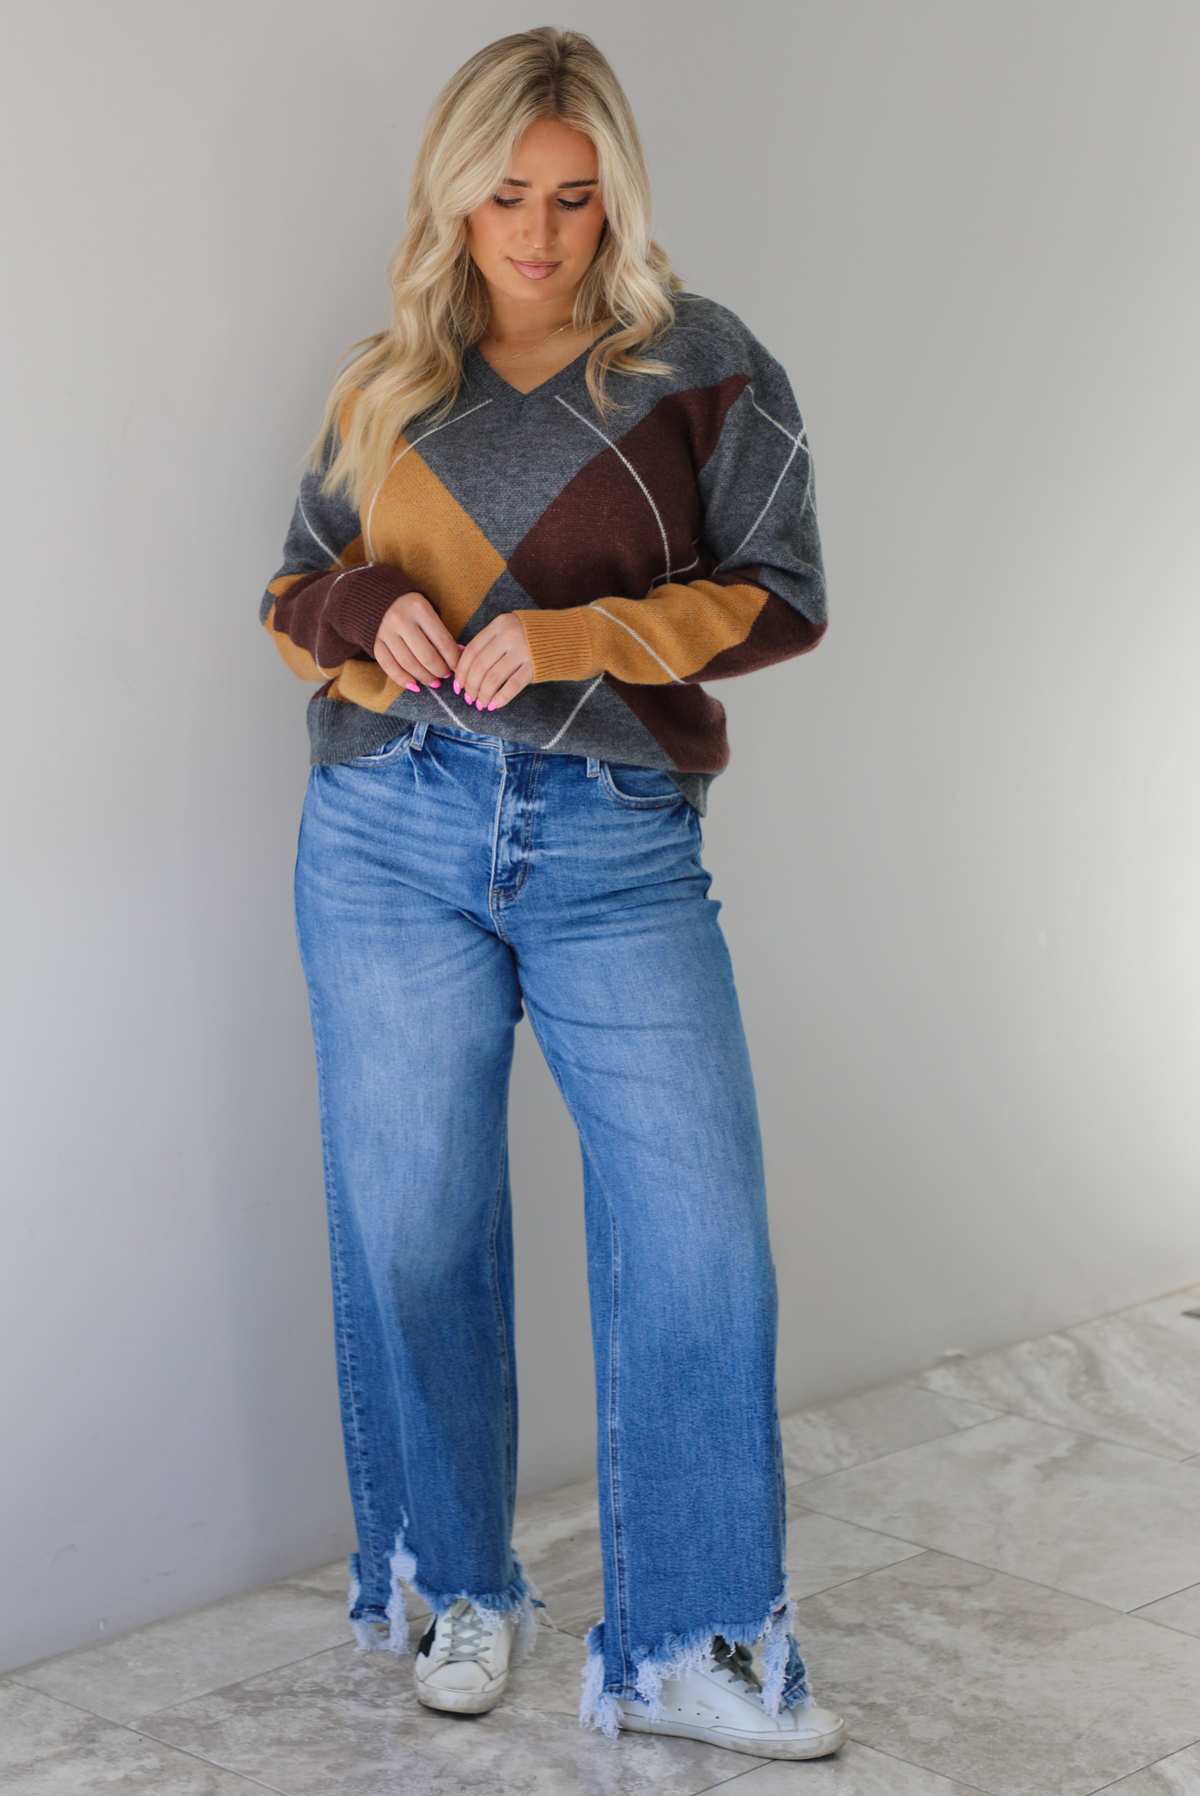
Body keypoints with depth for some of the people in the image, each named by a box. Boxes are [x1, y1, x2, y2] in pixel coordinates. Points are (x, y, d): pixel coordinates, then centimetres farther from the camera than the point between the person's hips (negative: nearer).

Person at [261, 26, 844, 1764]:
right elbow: (296, 589, 17)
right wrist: (368, 613, -7)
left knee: (699, 1228, -8)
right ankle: (461, 1589, 26)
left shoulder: (703, 365, 3)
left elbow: (778, 595, -3)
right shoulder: (389, 382, 13)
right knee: (413, 1223, 6)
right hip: (394, 836, 2)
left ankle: (688, 1649, 5)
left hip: (616, 849, -2)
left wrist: (569, 638, -16)